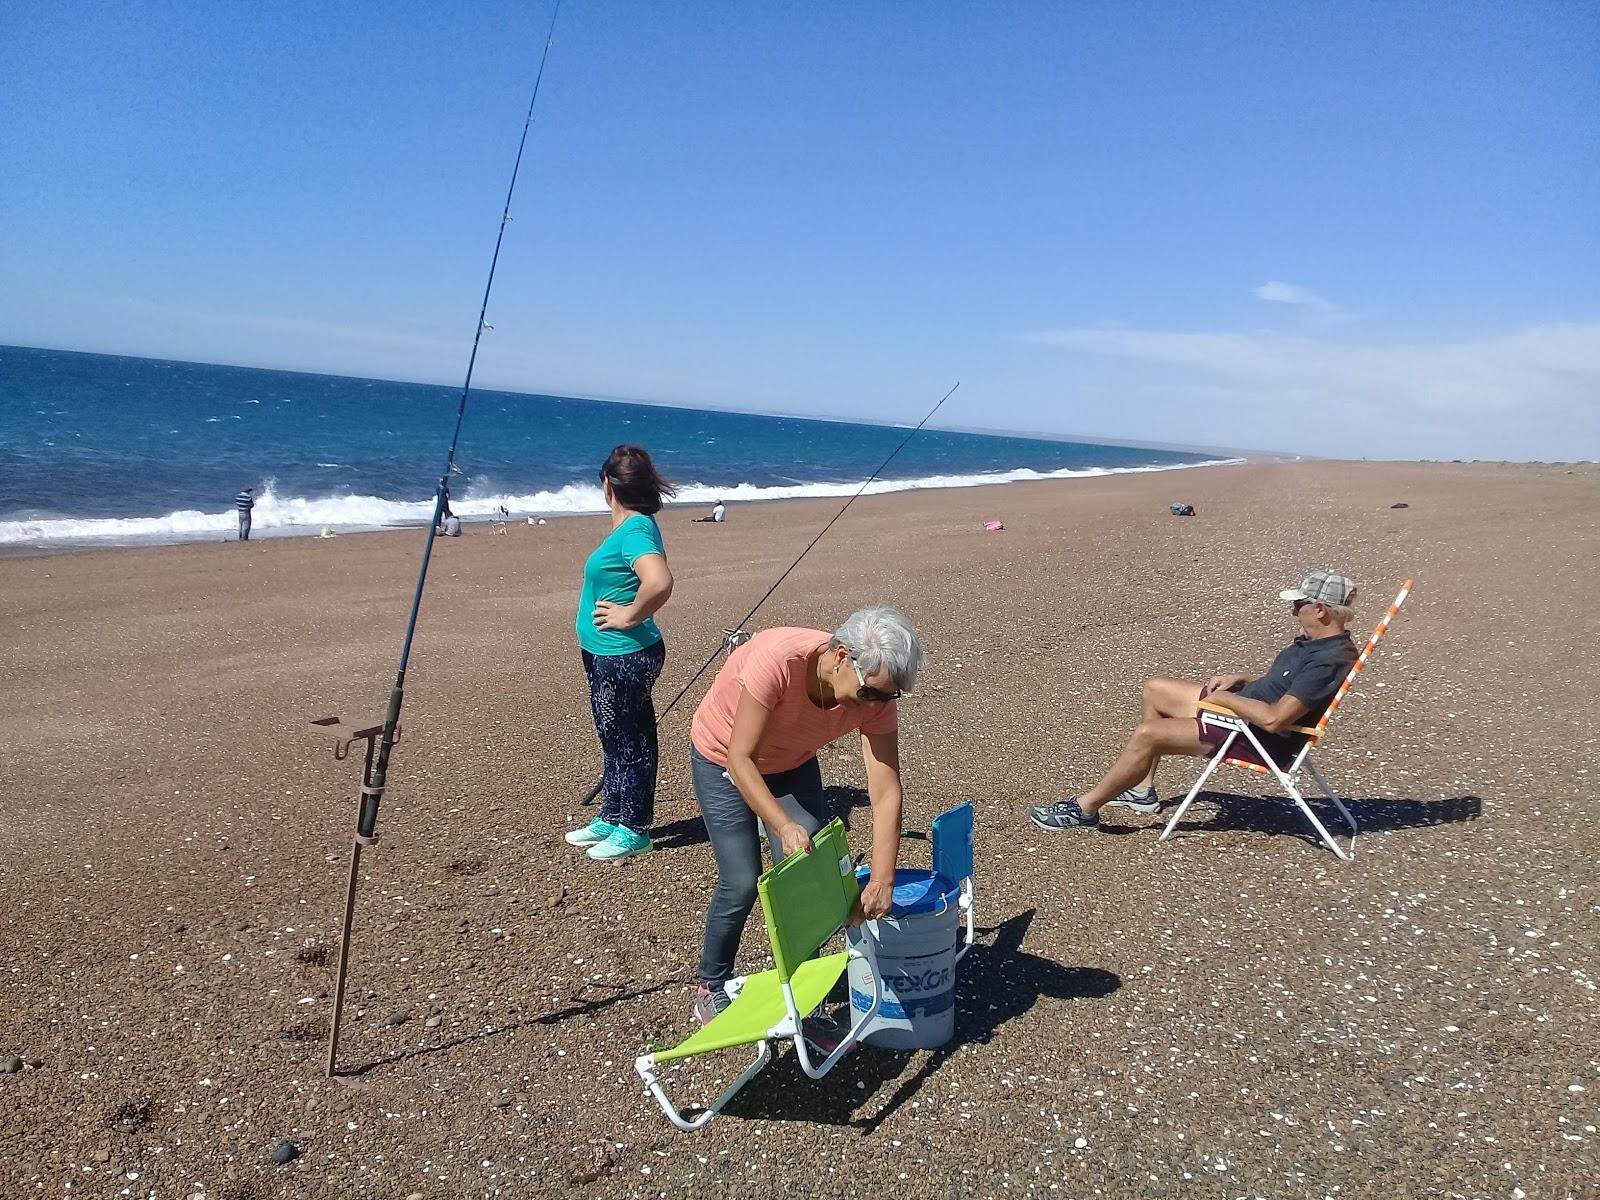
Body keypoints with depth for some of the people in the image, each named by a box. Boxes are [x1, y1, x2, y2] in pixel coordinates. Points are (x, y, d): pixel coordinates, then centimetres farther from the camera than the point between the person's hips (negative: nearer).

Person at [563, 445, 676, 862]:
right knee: (614, 739, 20)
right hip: (607, 654, 10)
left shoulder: (634, 530, -21)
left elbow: (659, 582, -39)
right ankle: (611, 819, 34)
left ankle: (633, 830, 17)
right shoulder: (631, 525, 8)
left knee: (629, 742, 3)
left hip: (625, 656, -10)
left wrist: (630, 615, -24)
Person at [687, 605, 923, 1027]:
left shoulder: (876, 696, -26)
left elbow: (886, 793, -24)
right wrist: (784, 826, -44)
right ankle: (711, 988, 17)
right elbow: (741, 759, -34)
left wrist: (882, 881, -30)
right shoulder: (778, 659, -40)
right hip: (723, 759, -4)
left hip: (792, 765, 4)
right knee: (742, 884, -8)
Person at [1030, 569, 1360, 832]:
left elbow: (1274, 718, -34)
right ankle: (1142, 790, 20)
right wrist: (1239, 680, 7)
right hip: (1242, 706, 11)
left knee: (1147, 735, -18)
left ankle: (1085, 808, -5)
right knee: (1155, 689, 16)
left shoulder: (1329, 660, -26)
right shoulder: (1314, 641, 6)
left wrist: (1225, 698, -19)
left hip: (1259, 739, -11)